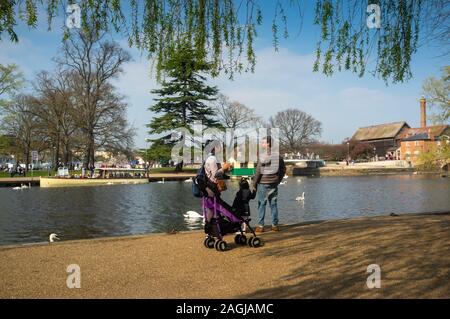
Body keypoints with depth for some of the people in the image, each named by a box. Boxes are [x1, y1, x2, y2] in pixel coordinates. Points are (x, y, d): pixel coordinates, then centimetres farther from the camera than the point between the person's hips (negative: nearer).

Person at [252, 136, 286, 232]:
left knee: (262, 204, 2)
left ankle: (260, 226, 2)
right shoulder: (278, 156, 3)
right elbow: (283, 170, 8)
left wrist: (254, 183, -3)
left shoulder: (262, 156, -11)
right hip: (274, 184, 4)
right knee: (274, 204, 10)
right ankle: (275, 225, 14)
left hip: (263, 183, -4)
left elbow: (258, 171, -12)